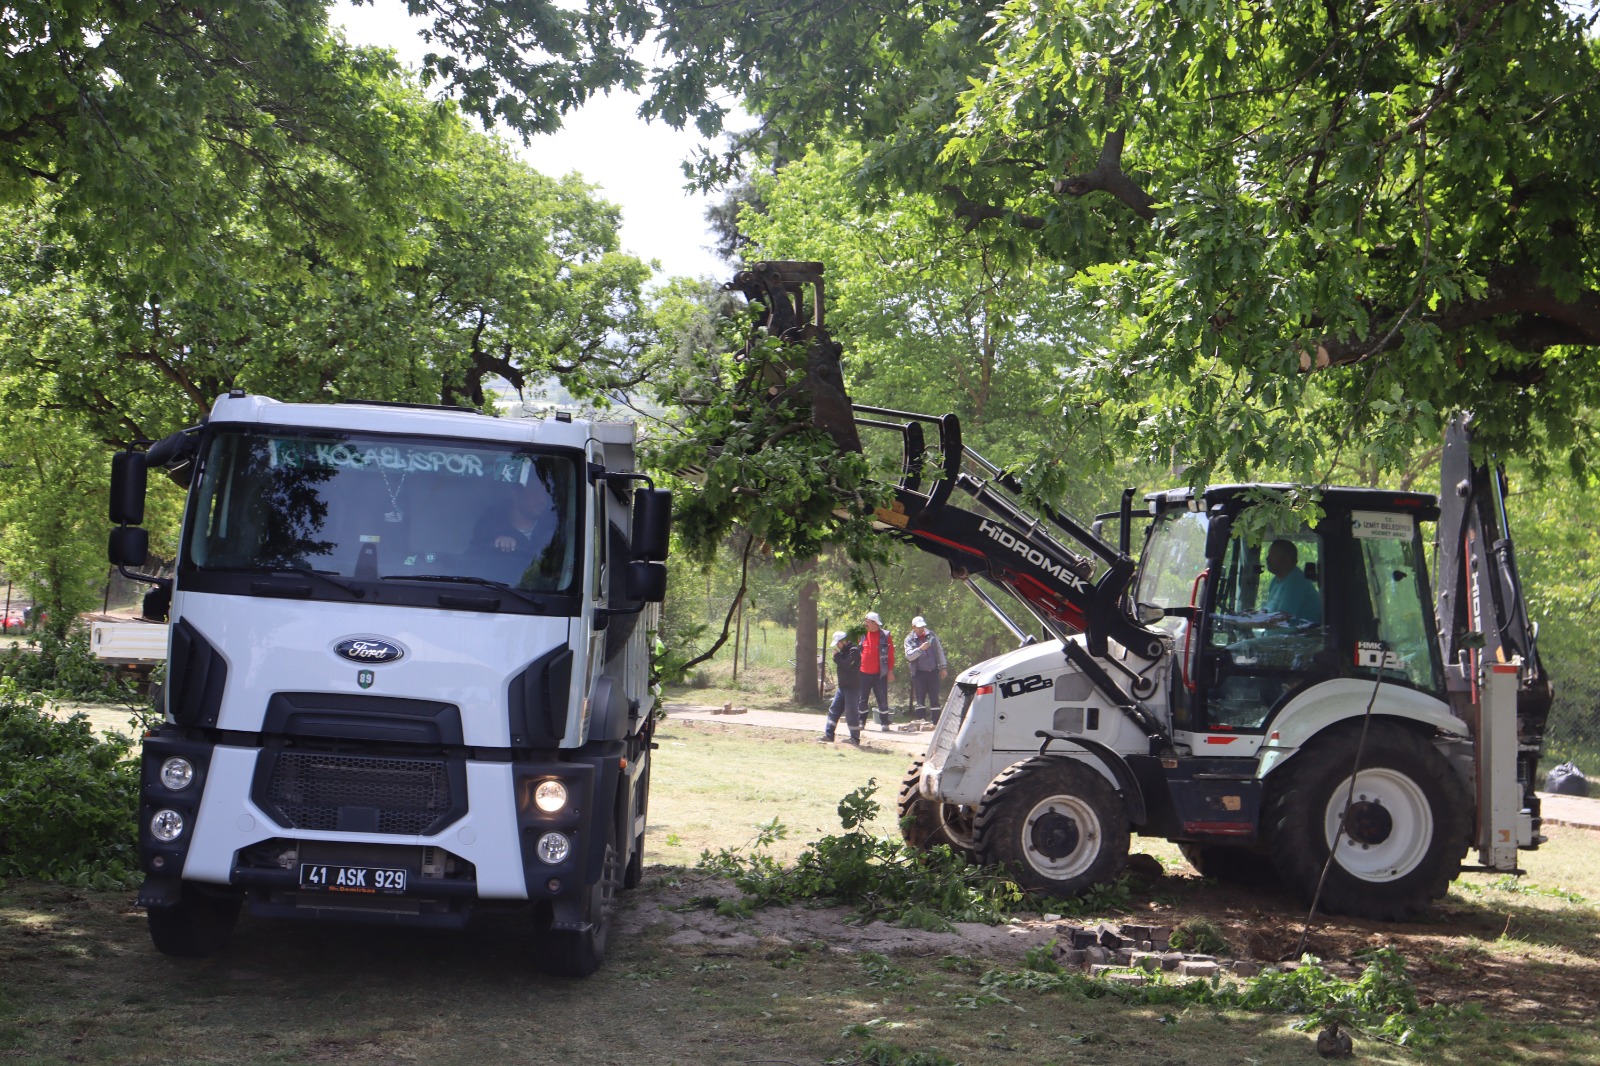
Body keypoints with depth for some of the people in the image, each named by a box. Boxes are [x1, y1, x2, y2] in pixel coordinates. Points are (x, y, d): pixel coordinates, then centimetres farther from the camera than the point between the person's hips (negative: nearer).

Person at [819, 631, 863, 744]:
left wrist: (837, 655, -15)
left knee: (851, 712, -5)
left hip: (852, 687, -10)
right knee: (834, 709, 9)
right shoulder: (844, 650, 15)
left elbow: (846, 665, -24)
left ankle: (855, 738, 2)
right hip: (842, 686, 10)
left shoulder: (853, 650, -14)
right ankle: (828, 734, 13)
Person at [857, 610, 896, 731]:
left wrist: (890, 671, -4)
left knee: (882, 699, 0)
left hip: (879, 674, -3)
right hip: (864, 673, 3)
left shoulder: (885, 636, -3)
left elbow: (890, 654, -1)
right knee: (862, 699, 8)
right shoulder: (862, 635, 7)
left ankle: (884, 723, 6)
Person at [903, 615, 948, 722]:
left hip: (933, 671, 2)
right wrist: (920, 649, -27)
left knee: (934, 698, 3)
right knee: (920, 698, -3)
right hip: (919, 672, -2)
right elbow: (909, 656, -12)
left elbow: (940, 651, 13)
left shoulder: (932, 635, 8)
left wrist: (943, 667, 8)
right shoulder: (909, 639, 1)